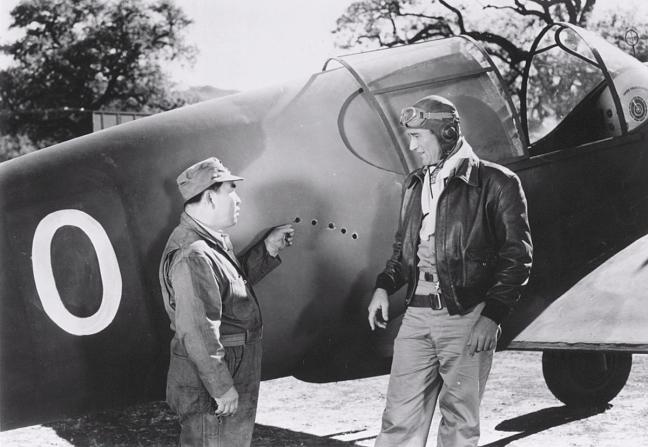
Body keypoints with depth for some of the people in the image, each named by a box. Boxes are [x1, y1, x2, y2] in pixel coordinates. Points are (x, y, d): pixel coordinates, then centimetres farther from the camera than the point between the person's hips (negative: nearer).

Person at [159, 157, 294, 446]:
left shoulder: (212, 240, 9)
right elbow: (197, 332, -28)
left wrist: (267, 250, 15)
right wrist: (222, 387, -23)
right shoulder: (192, 256, -25)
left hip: (236, 365, 11)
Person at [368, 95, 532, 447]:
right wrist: (384, 286, 6)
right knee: (400, 418, 2)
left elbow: (517, 257, -5)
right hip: (417, 315, 5)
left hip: (468, 318, -4)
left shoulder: (495, 183, -3)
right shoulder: (415, 185, 15)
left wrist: (491, 316, -12)